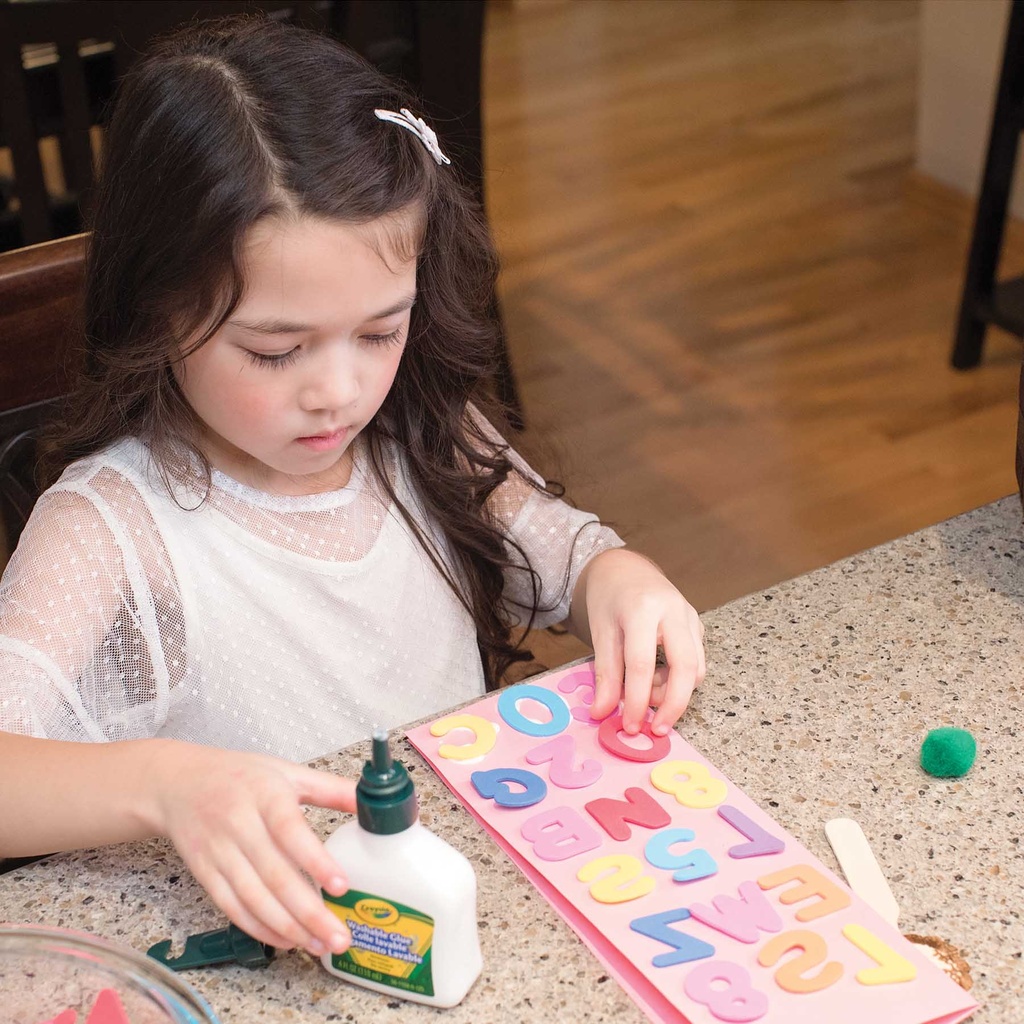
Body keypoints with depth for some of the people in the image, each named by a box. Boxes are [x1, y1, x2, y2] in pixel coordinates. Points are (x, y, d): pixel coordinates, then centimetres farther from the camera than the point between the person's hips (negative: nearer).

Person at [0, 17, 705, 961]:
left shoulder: (419, 436, -1)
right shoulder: (113, 525, -17)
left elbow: (554, 546, 15)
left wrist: (616, 578, -7)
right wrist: (163, 785, -43)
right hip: (277, 950, -3)